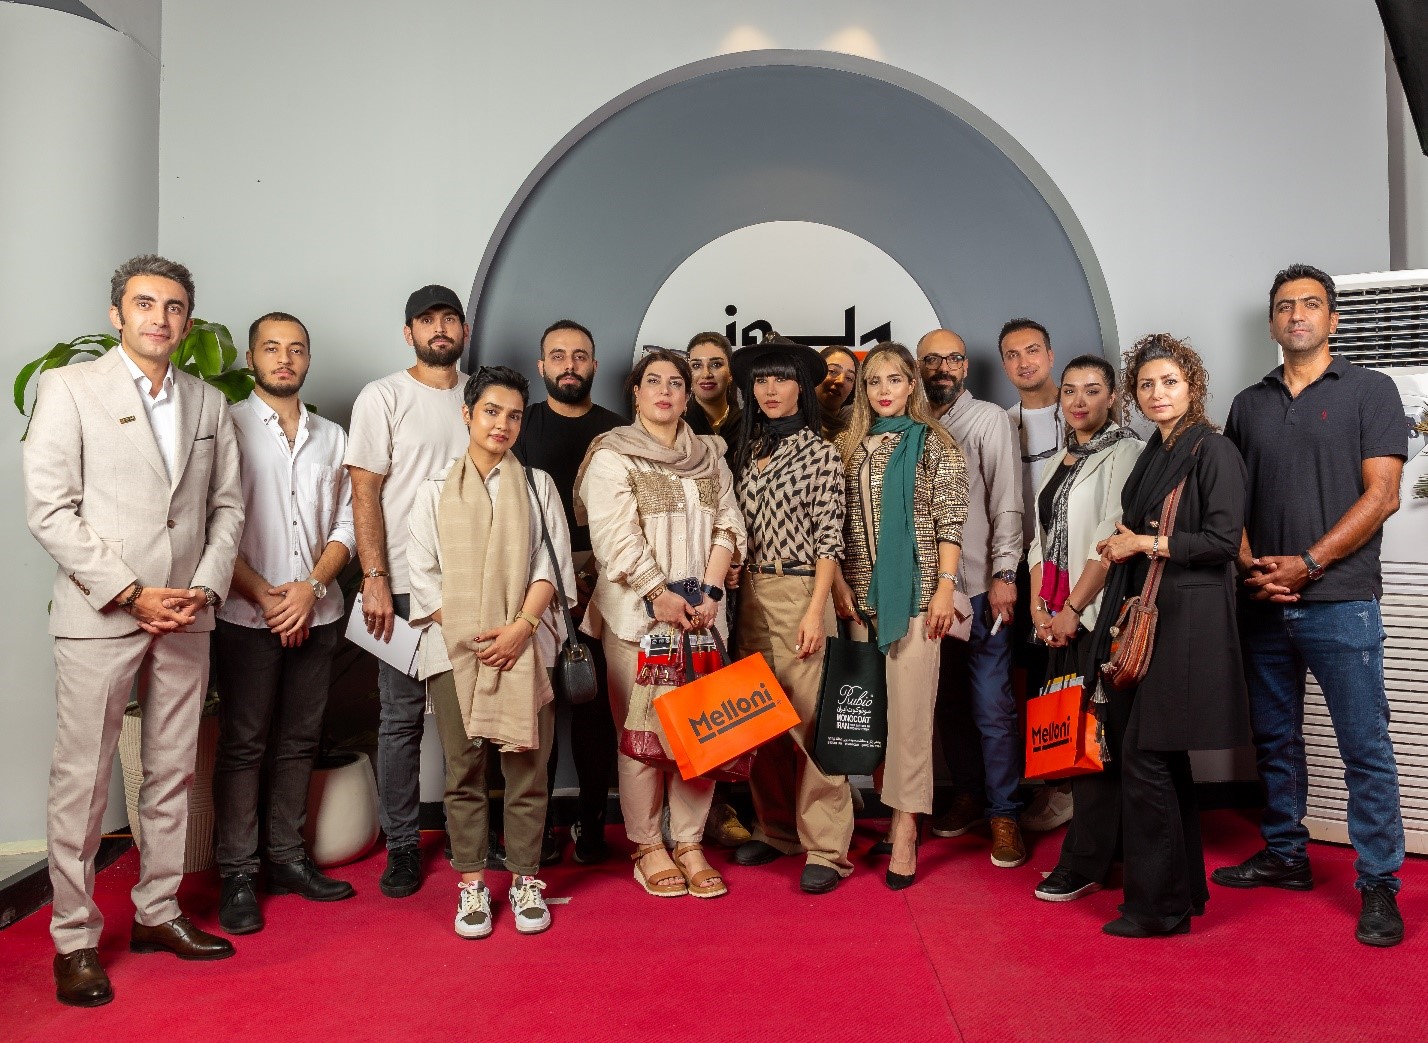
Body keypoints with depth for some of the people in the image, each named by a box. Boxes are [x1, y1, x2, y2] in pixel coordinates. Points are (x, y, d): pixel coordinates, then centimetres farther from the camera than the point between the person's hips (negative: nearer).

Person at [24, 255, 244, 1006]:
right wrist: (130, 594, -13)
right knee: (82, 781, 2)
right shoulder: (70, 388, 0)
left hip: (186, 616, 4)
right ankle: (74, 938, 14)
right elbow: (49, 508, -8)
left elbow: (227, 506, 11)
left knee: (173, 774, 11)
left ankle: (158, 912, 25)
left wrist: (203, 589, -4)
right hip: (97, 615, -4)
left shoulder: (208, 403, 12)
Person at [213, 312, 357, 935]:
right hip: (246, 616, -4)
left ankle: (287, 858, 22)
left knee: (299, 741, 11)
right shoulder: (227, 427, -1)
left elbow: (346, 525, 8)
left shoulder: (331, 438, 12)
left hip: (317, 614, 4)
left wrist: (311, 586, -7)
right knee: (242, 744, 2)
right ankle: (236, 874, 11)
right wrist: (261, 594, -13)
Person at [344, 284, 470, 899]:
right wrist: (375, 581, -12)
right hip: (406, 586, -3)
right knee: (403, 715, 3)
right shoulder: (384, 397, 0)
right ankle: (402, 844, 15)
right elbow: (364, 495, -5)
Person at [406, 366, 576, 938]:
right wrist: (464, 635, -7)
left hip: (525, 646, 0)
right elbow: (422, 571, 4)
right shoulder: (436, 489, 10)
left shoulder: (537, 485, 11)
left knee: (526, 766, 1)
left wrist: (521, 627, -11)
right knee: (464, 769, 3)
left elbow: (551, 563, 3)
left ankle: (525, 879, 14)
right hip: (454, 649, 0)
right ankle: (471, 884, 14)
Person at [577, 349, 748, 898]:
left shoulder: (710, 455, 15)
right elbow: (615, 536, -9)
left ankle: (689, 843, 14)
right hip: (637, 612, -4)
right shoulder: (612, 454, 1)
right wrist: (660, 595, -15)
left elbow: (727, 525, 8)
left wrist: (710, 591, -5)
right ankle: (646, 846, 12)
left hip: (701, 612, 4)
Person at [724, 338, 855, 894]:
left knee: (809, 719, -5)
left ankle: (824, 848, 5)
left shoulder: (819, 452, -2)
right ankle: (775, 828, 25)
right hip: (749, 594, 6)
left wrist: (815, 612, -14)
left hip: (799, 592, -5)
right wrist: (732, 590, 5)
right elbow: (737, 530, 13)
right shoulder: (746, 450, 12)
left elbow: (829, 539, -7)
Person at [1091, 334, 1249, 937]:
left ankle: (1159, 905, 5)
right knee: (1165, 758, 13)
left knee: (1145, 757, -7)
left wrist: (1146, 543, -11)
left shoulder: (1213, 451, -8)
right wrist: (1123, 545, 8)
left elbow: (1223, 541, -15)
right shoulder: (1154, 453, 16)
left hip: (1187, 622, -8)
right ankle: (1185, 887, 26)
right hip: (1147, 615, 9)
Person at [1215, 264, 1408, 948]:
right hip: (1262, 604, 4)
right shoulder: (1250, 403, 13)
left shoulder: (1369, 391, 2)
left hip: (1340, 603, -4)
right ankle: (1285, 857, 27)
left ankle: (1378, 884, 11)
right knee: (1275, 741, 13)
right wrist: (1251, 564, -5)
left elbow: (1380, 495, -7)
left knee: (1365, 749, 0)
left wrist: (1307, 565, -14)